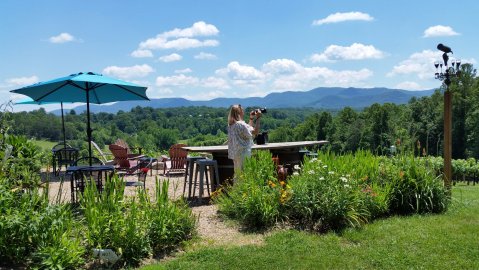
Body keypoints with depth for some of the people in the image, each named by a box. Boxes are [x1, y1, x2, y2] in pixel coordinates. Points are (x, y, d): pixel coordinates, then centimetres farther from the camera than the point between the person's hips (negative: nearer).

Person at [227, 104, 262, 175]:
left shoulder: (231, 125, 10)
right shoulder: (240, 124, -19)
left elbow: (248, 130, 19)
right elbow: (255, 132, -19)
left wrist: (251, 119, 16)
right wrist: (258, 118, -13)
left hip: (234, 154, 9)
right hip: (243, 154, -9)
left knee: (238, 174, 15)